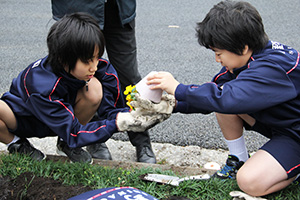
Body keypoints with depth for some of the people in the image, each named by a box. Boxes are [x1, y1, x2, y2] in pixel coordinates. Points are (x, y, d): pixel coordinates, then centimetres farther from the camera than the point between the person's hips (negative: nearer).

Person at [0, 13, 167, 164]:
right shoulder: (43, 87, -39)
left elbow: (109, 108, -19)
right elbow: (73, 133, -34)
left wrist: (130, 115, -41)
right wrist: (117, 124, -45)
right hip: (21, 118, -4)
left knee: (94, 88, -28)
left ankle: (67, 144, -3)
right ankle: (17, 145, -4)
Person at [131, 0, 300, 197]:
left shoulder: (273, 67, -33)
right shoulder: (252, 57, -4)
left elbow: (226, 98, -44)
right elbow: (216, 90, 2)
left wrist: (177, 88, -33)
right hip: (277, 119, 9)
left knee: (250, 182, -26)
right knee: (222, 98, -10)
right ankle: (240, 162, 4)